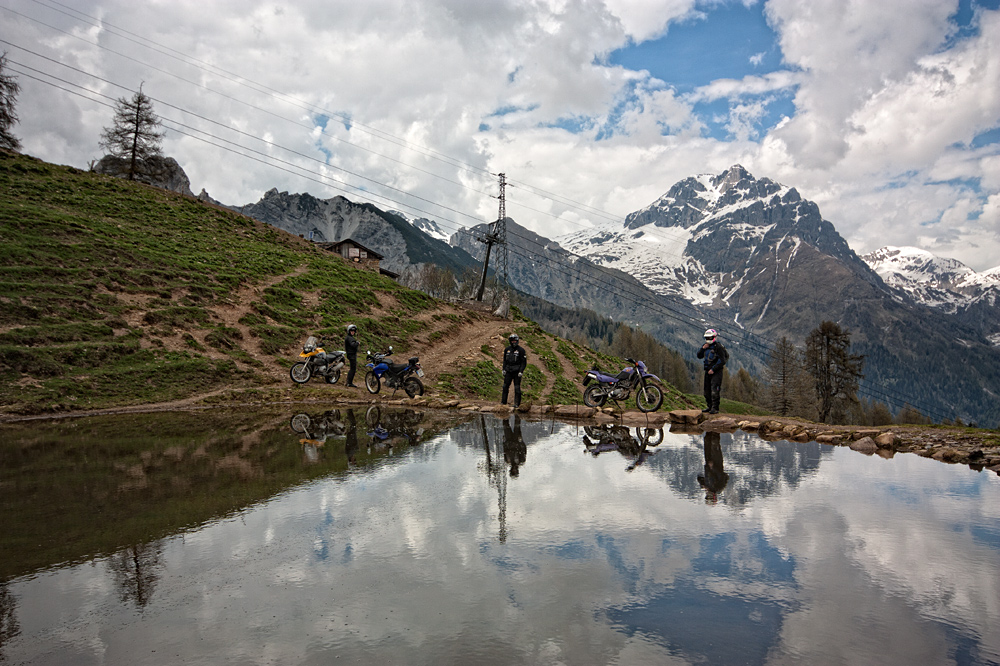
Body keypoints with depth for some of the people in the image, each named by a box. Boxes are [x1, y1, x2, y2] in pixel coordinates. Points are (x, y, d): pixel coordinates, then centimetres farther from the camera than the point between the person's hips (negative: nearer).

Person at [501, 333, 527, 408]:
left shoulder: (521, 350, -6)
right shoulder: (507, 349, 9)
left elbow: (524, 362, -5)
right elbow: (505, 360, 19)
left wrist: (521, 371, -13)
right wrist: (504, 369, 11)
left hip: (517, 371, -5)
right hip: (508, 371, 5)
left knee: (517, 387, -2)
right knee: (505, 386, 5)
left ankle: (517, 403, 2)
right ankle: (503, 401, 14)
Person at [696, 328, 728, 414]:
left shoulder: (718, 347, -12)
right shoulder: (706, 346, 12)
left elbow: (722, 361, -14)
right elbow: (699, 356, 15)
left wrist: (713, 369, -16)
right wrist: (703, 348, -2)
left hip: (716, 371, -8)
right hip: (708, 371, 8)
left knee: (714, 389, -13)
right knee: (707, 389, 10)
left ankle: (715, 408, -12)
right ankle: (709, 406, 19)